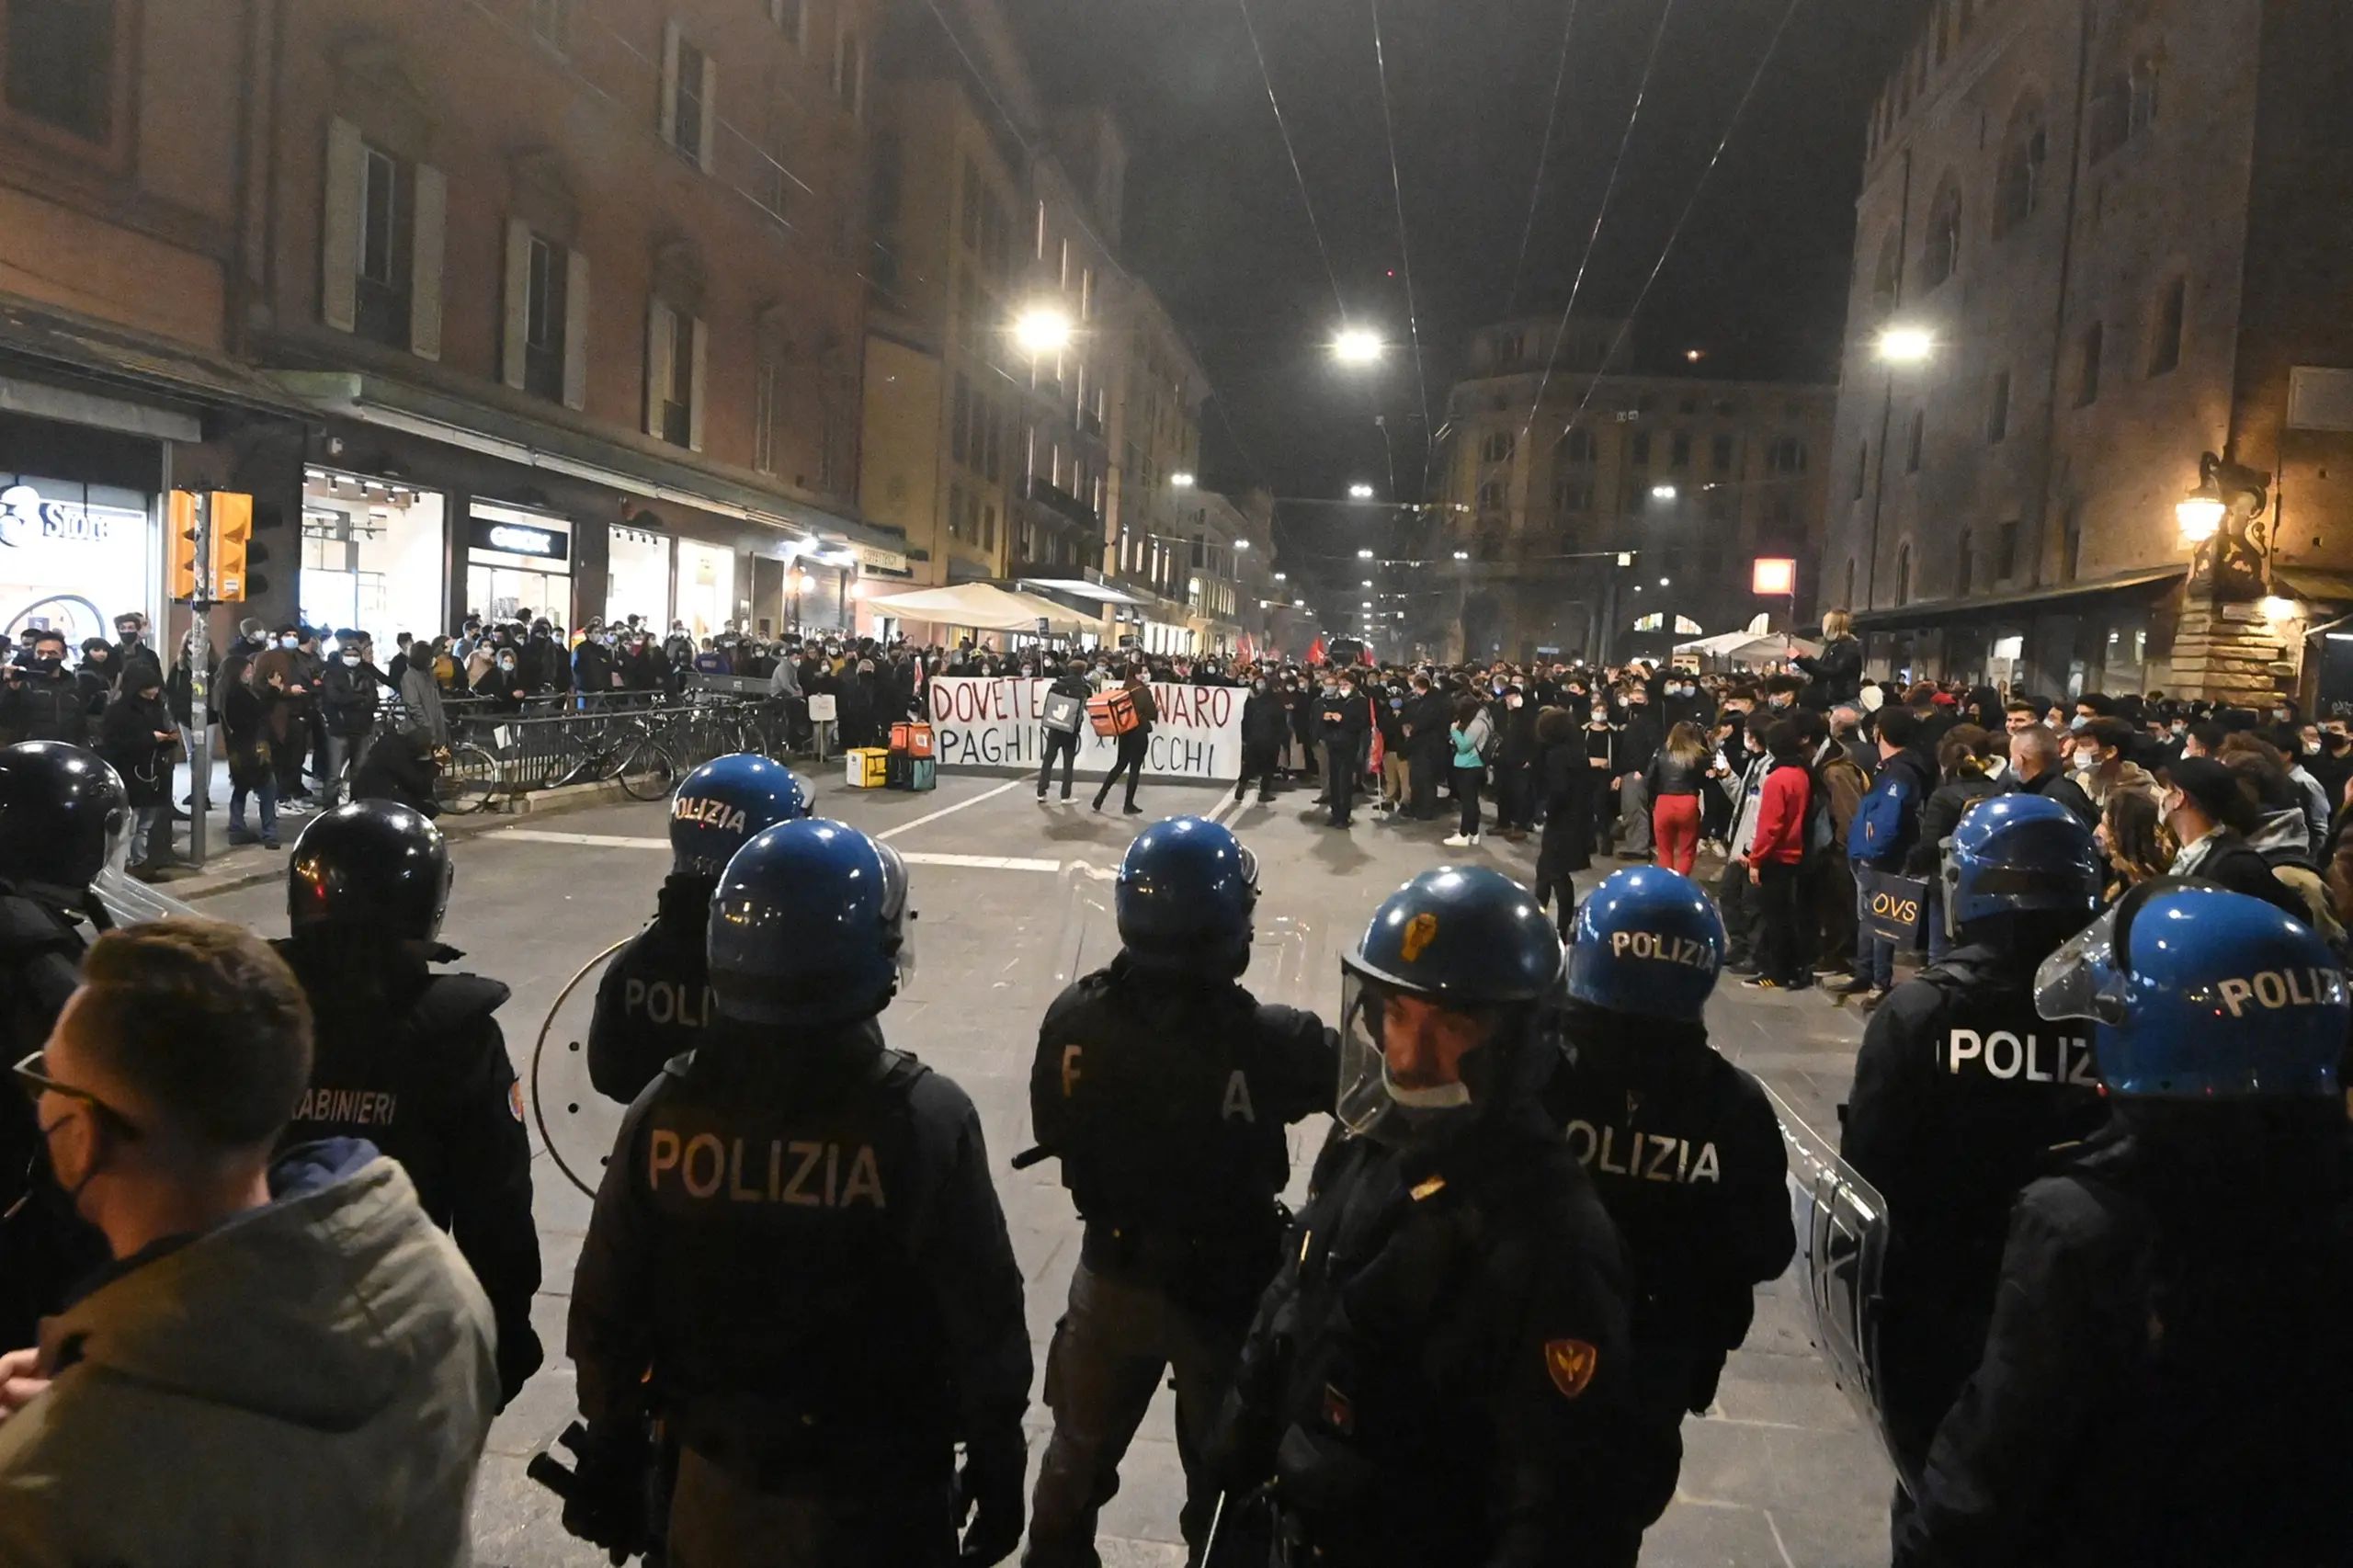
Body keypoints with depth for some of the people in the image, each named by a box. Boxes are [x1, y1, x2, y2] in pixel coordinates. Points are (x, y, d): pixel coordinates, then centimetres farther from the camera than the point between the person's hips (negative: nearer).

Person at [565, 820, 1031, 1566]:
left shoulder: (663, 1111, -13)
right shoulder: (925, 1118, -24)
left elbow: (607, 1316, -3)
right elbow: (983, 1323, -16)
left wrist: (610, 1455, 13)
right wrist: (998, 1460, -1)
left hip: (719, 1479, 3)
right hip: (875, 1493, -3)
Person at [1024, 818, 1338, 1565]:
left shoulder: (1075, 1019, -20)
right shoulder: (1265, 1042, -31)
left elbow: (1055, 1134, -4)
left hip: (1113, 1273, 3)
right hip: (1230, 1288, -3)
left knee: (1078, 1455, 27)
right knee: (1225, 1474, 21)